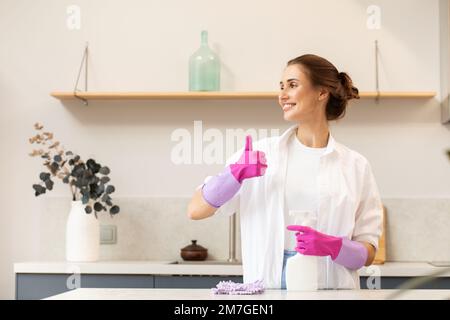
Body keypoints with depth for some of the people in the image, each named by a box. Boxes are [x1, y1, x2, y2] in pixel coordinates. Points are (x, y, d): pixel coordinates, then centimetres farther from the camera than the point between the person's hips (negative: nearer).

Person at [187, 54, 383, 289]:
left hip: (331, 291, 1)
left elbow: (367, 254, 7)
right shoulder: (262, 153, 6)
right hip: (267, 289, -1)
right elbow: (195, 210, 3)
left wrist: (333, 246, -12)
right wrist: (235, 173, -12)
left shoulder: (355, 166, 6)